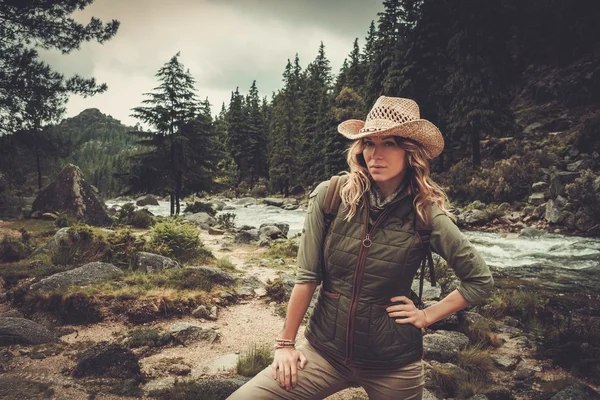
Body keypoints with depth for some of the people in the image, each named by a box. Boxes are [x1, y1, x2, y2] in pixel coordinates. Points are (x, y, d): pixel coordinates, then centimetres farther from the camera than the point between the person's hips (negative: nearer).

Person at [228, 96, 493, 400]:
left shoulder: (426, 214, -12)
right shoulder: (329, 197, -12)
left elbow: (481, 281, 1)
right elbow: (307, 276, -6)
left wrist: (427, 316, -4)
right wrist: (285, 343, -2)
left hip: (393, 364, 0)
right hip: (325, 351, 1)